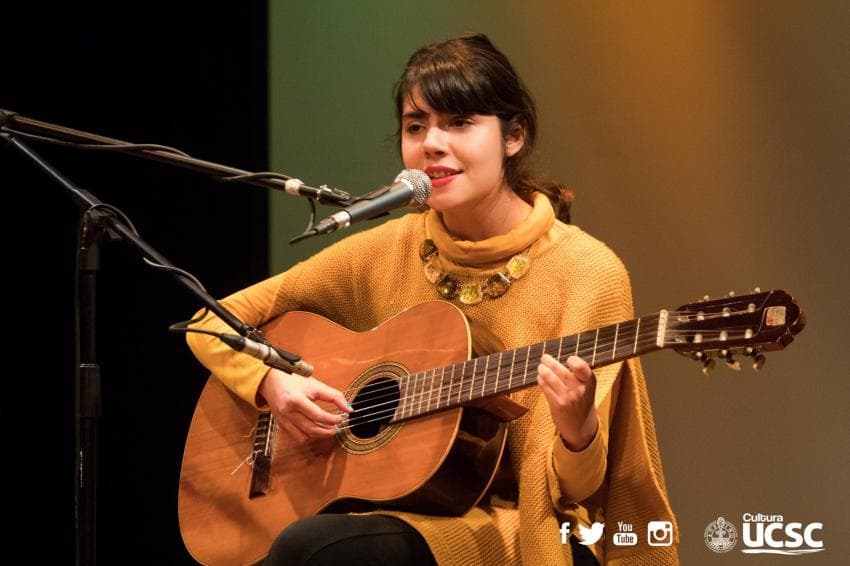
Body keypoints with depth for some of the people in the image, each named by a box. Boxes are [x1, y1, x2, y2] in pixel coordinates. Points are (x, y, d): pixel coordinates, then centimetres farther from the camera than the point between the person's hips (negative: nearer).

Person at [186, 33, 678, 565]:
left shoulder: (586, 273, -9)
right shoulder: (385, 252, 3)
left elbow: (573, 490, -10)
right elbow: (216, 322, 11)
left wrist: (576, 429, -32)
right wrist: (272, 381, -9)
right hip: (401, 516, 4)